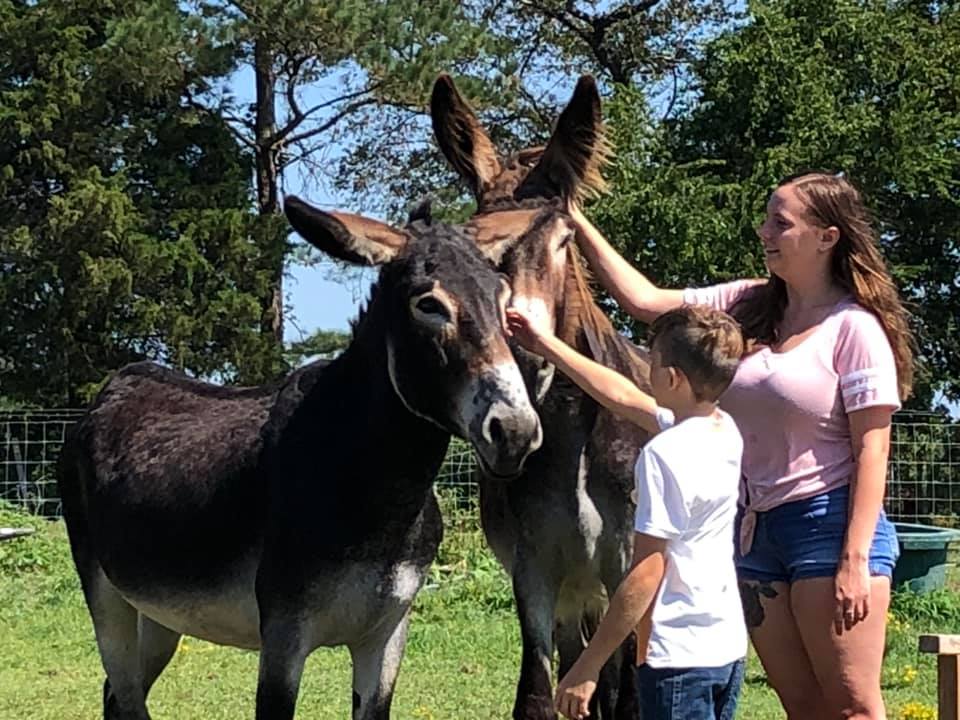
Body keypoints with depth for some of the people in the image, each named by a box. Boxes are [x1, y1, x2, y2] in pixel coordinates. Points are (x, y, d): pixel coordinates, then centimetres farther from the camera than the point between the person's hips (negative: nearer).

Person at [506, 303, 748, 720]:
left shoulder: (664, 453, -19)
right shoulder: (725, 431, 6)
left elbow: (646, 576, -19)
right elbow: (622, 397, 20)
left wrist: (586, 668, -13)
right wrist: (546, 346, 27)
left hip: (679, 655, -9)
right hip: (729, 647, 9)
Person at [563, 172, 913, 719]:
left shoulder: (854, 327, -9)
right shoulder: (747, 306, 9)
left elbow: (872, 450, -12)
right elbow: (646, 302, 9)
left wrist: (856, 560, -18)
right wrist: (577, 223, 6)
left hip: (829, 523, -7)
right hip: (757, 529, 7)